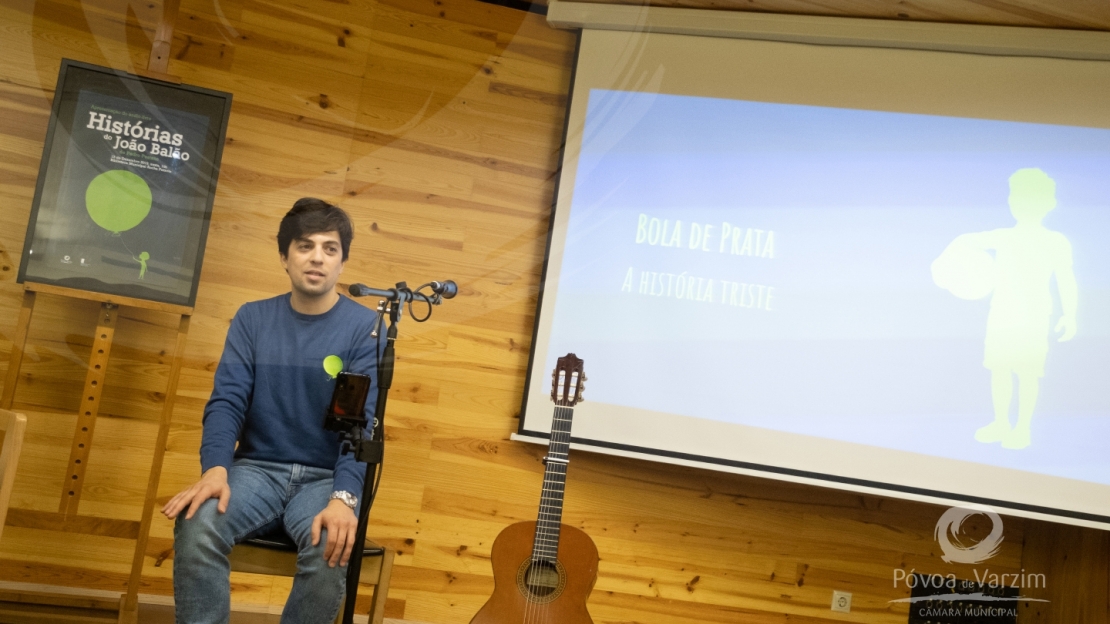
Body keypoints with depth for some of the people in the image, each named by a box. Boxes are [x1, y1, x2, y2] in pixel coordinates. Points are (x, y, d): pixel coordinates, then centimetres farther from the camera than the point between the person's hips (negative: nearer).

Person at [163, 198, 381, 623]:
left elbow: (362, 422, -12)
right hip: (257, 468, 2)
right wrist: (215, 469, -23)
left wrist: (343, 497, -28)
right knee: (197, 525, -29)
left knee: (331, 553, -32)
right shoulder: (252, 318, 5)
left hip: (325, 477, -2)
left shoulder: (366, 328, -4)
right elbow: (226, 401, -3)